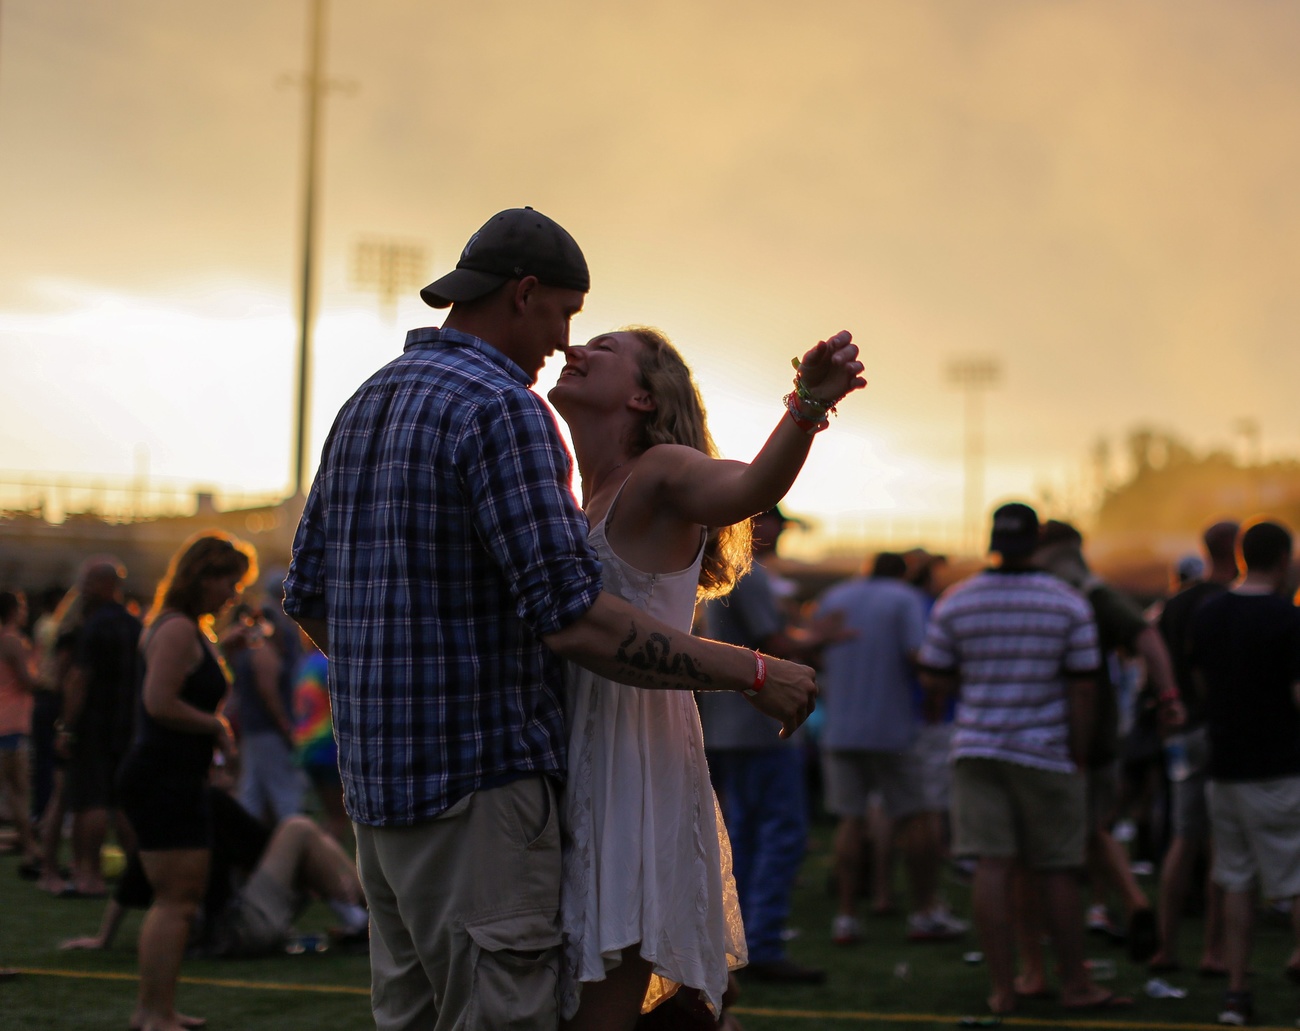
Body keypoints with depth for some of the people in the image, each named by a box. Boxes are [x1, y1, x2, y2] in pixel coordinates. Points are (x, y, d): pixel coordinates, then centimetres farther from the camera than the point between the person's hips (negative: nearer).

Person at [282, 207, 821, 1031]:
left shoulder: (367, 405, 13)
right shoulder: (502, 408, -15)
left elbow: (310, 597, 18)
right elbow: (574, 620, -22)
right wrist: (752, 674, -15)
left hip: (383, 778, 9)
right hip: (479, 782, -9)